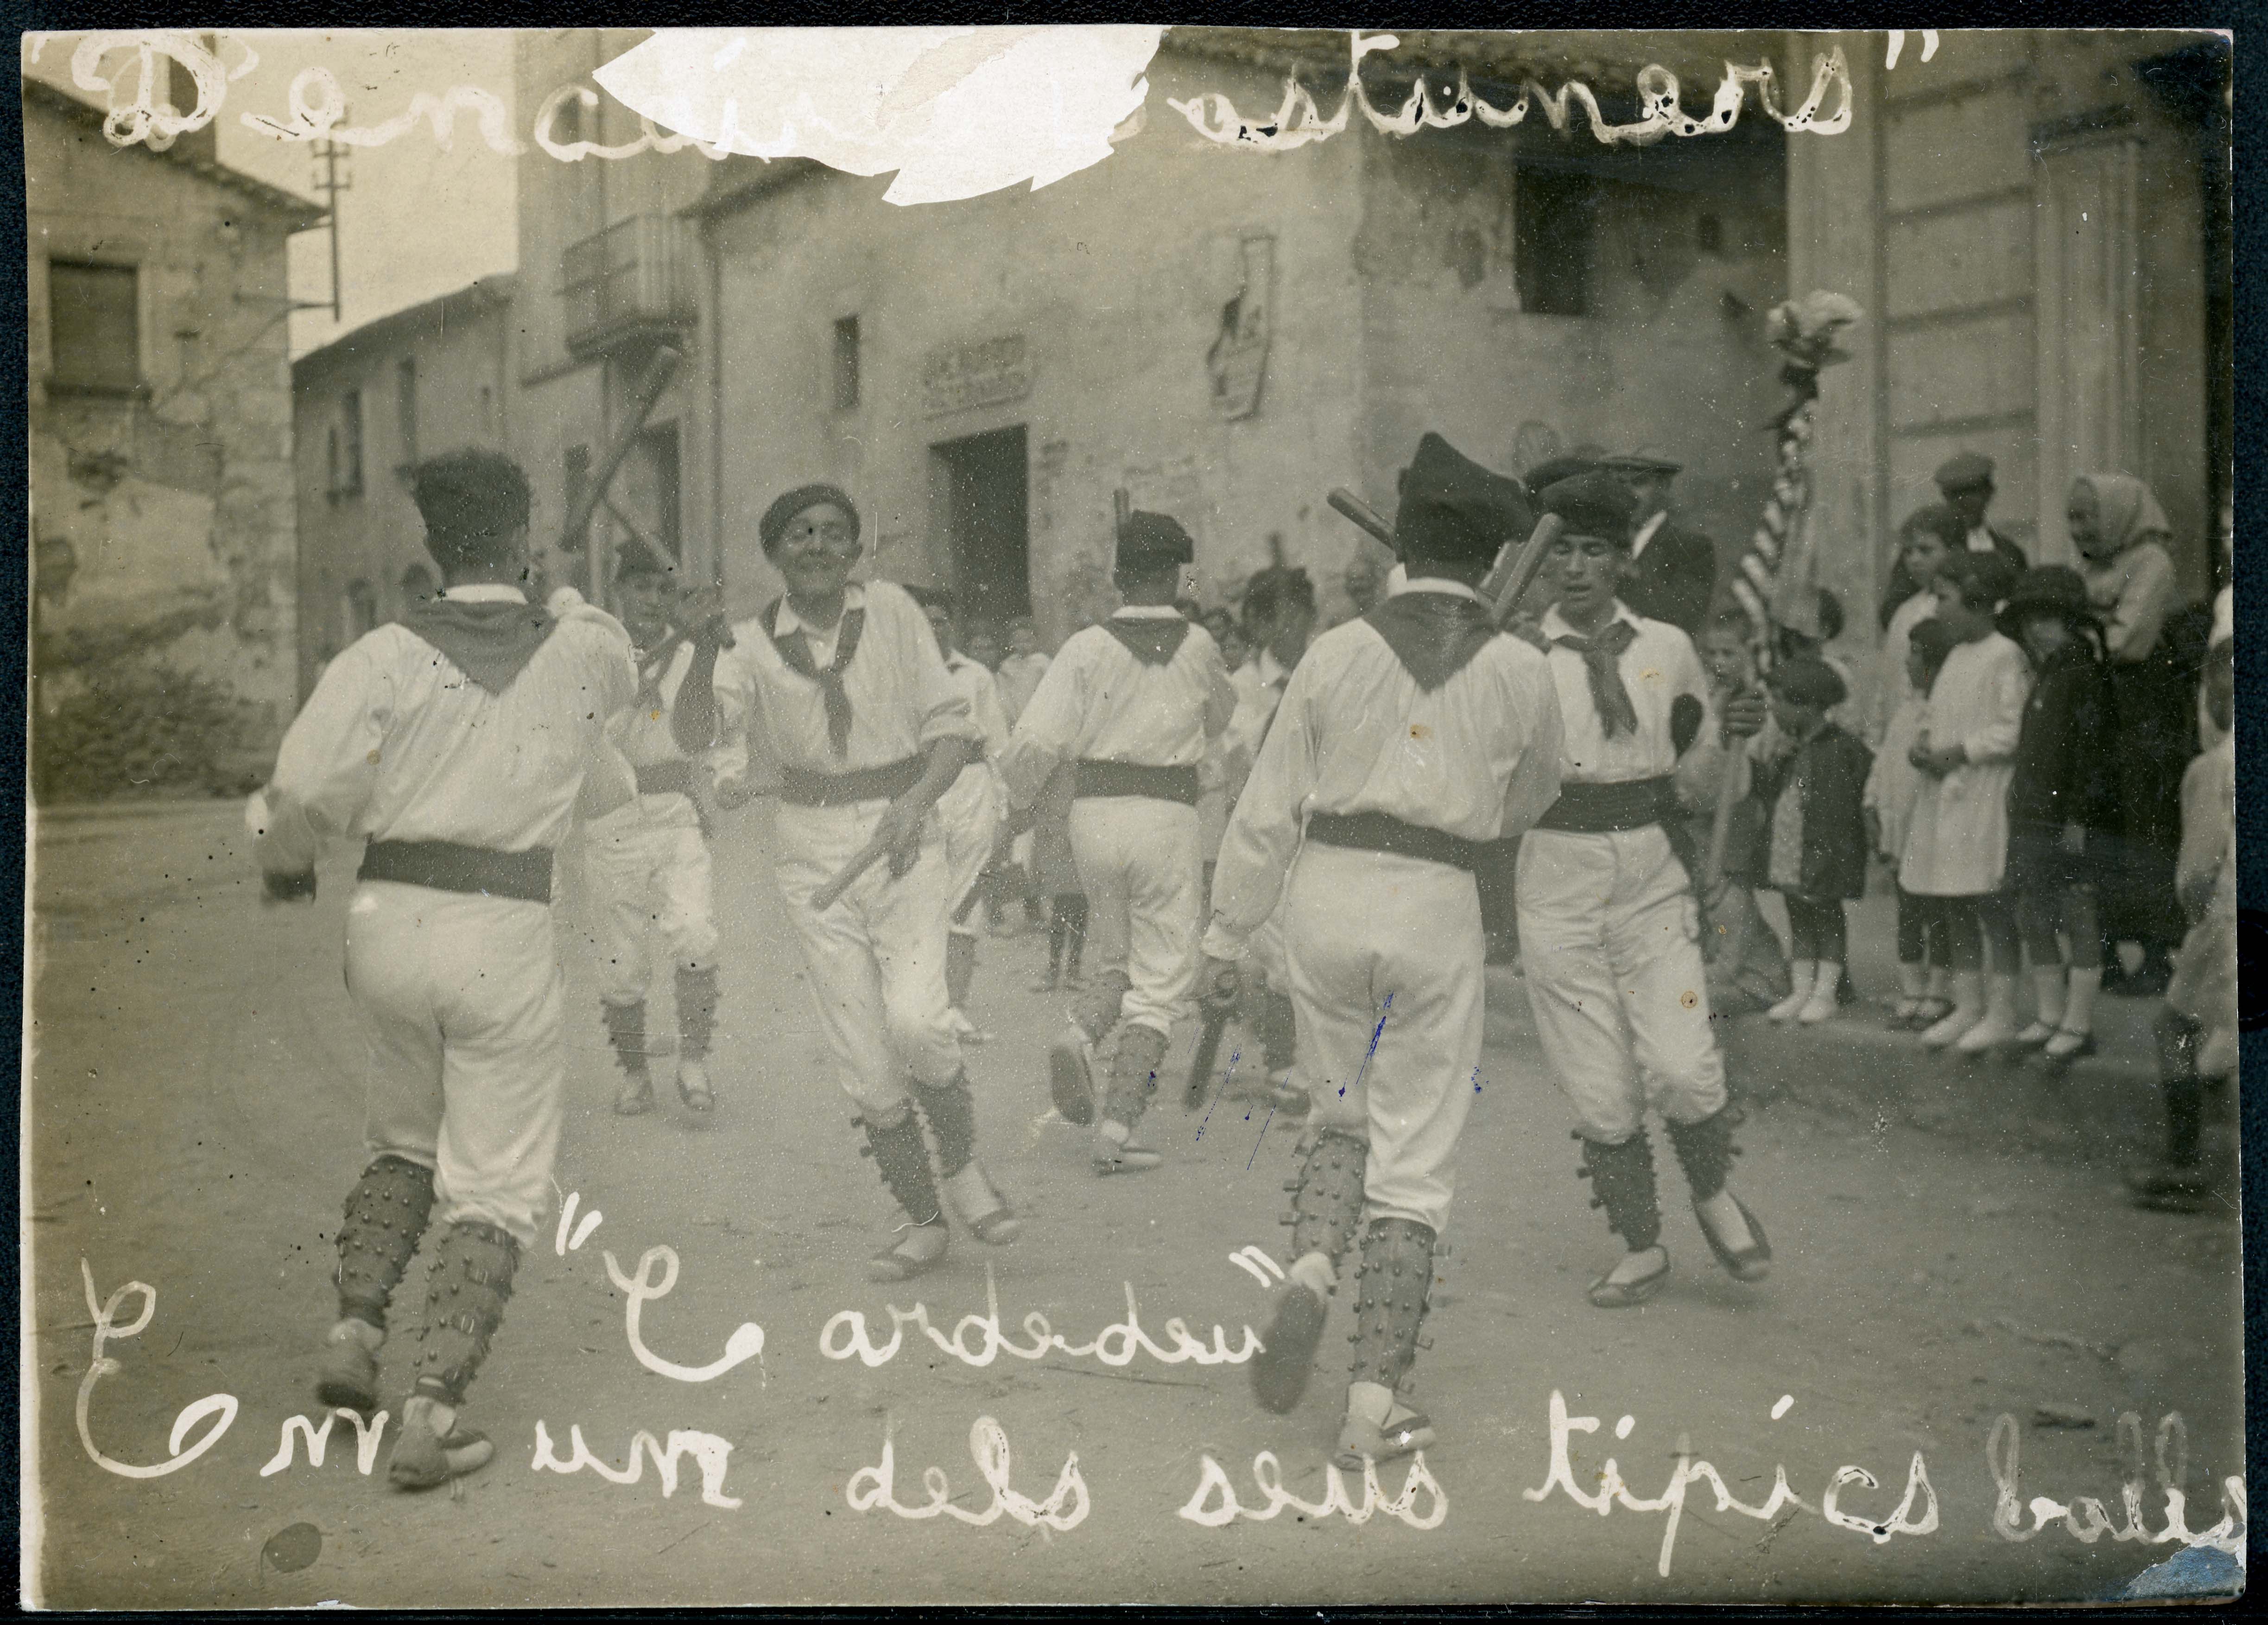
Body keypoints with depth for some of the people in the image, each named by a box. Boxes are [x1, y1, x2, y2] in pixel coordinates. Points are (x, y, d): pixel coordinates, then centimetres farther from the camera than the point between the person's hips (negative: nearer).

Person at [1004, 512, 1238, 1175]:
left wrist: (1018, 803, 8)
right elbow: (1221, 713, 22)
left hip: (1094, 808, 2)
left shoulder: (1088, 649, -2)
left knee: (1121, 961, 22)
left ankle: (1080, 1035, -8)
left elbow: (1035, 743, -9)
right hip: (1167, 814, -2)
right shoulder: (1198, 647, 0)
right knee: (1160, 981, 4)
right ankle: (1117, 1131, -5)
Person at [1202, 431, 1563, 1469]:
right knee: (1415, 1155, 5)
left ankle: (1310, 1270, -6)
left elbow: (1270, 806, 3)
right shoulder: (1520, 673, -1)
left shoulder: (1337, 653, 0)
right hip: (1436, 906, -1)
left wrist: (1229, 929, 12)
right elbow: (1527, 804, 16)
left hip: (1327, 892, 2)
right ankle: (1375, 1406, 5)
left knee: (1342, 1112, 22)